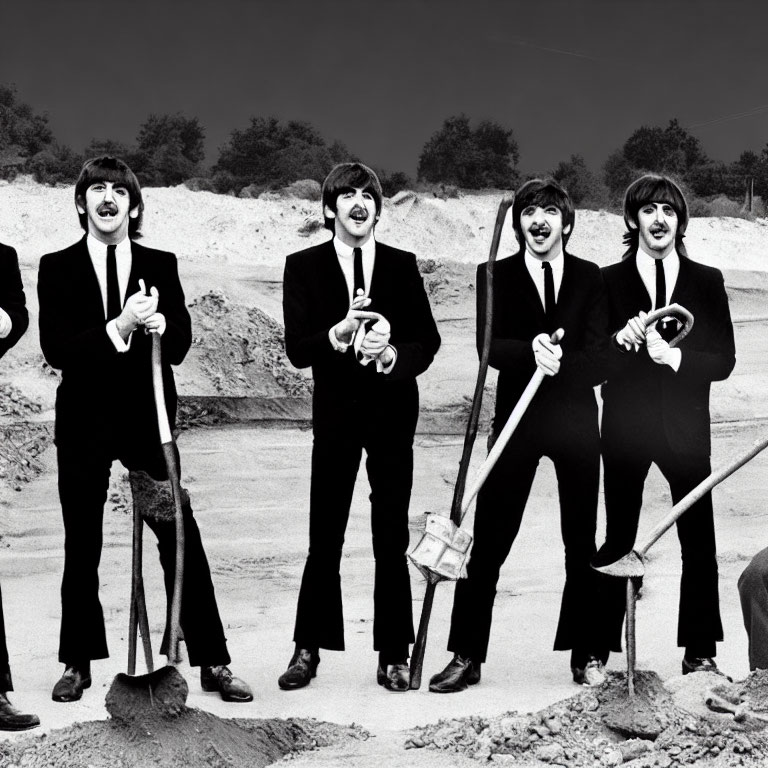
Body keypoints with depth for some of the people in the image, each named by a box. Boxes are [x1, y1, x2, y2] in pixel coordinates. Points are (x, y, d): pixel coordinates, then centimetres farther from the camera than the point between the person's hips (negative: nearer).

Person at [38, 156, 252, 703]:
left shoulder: (162, 266, 5)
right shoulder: (58, 269, 1)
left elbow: (180, 345, -2)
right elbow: (56, 349, -11)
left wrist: (157, 324, -25)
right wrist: (120, 326, -23)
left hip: (148, 419, 0)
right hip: (85, 423, 0)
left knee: (183, 541, -2)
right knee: (82, 550, 9)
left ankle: (213, 663, 5)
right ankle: (78, 663, 23)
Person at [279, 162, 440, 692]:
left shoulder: (402, 266, 3)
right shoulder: (304, 267, 0)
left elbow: (428, 341, -1)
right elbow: (297, 350, -9)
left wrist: (391, 354, -22)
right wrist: (340, 332, -28)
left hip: (392, 411, 1)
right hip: (336, 412, -1)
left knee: (392, 539, 5)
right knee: (324, 539, 2)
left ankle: (394, 656, 13)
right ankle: (308, 649, 15)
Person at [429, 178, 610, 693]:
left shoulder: (591, 278, 7)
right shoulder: (497, 276, 4)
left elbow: (599, 355, -2)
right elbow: (489, 347, -9)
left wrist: (558, 363, -20)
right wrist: (532, 351, -27)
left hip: (576, 419, 1)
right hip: (516, 419, -1)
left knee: (582, 543, 8)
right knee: (488, 543, -3)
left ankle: (587, 653, 18)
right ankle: (466, 657, 3)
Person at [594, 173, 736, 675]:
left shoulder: (707, 282, 7)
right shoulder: (608, 281, 4)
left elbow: (724, 361, 2)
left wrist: (674, 357, -14)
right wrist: (622, 342, -20)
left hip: (685, 426, 1)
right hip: (626, 424, -1)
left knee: (699, 540, 1)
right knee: (617, 540, 3)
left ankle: (700, 652, 10)